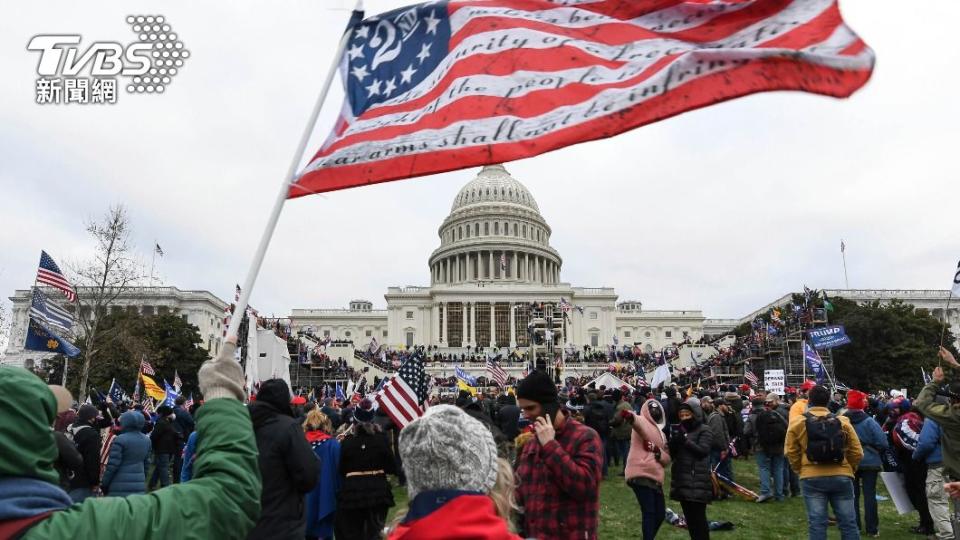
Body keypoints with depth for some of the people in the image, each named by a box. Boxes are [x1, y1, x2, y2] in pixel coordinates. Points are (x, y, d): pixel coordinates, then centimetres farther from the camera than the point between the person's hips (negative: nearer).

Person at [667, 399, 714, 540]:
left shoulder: (705, 431, -3)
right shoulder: (679, 430, 15)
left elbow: (702, 451, -16)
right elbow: (672, 454, 12)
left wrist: (685, 439, -22)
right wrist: (673, 441, -7)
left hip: (697, 481, -6)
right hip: (682, 480, 6)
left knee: (698, 517, -8)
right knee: (689, 517, 12)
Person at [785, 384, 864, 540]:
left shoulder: (797, 423, -2)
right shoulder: (842, 422, 1)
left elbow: (791, 452, 0)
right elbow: (857, 453, 3)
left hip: (812, 478, -1)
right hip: (841, 477, 1)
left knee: (817, 523, 2)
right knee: (848, 522, 10)